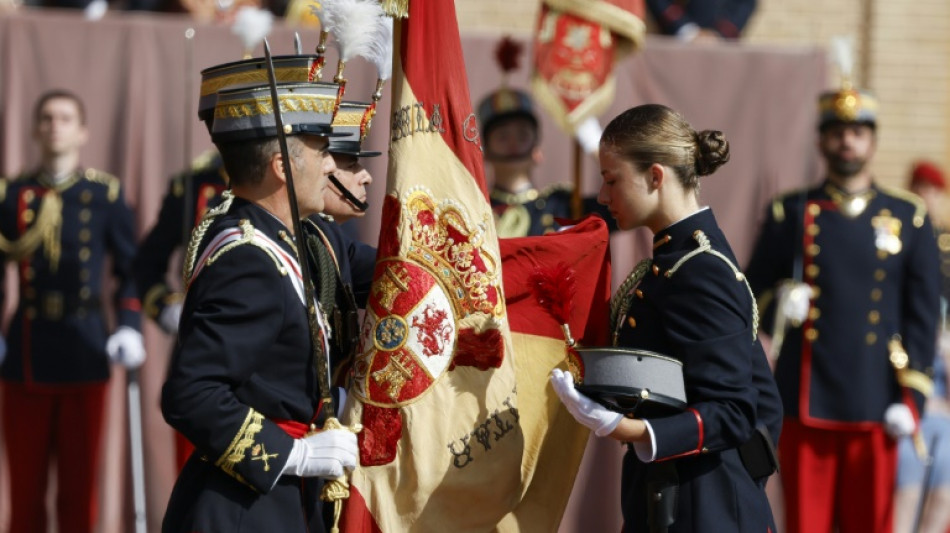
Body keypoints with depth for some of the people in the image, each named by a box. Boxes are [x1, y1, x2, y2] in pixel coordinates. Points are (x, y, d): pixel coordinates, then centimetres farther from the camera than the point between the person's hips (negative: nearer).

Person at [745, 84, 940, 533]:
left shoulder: (908, 218, 7)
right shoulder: (789, 214, 7)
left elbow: (922, 315, 5)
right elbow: (752, 294, 8)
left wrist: (911, 396, -3)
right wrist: (777, 304, -15)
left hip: (874, 407, 0)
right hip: (806, 406, 0)